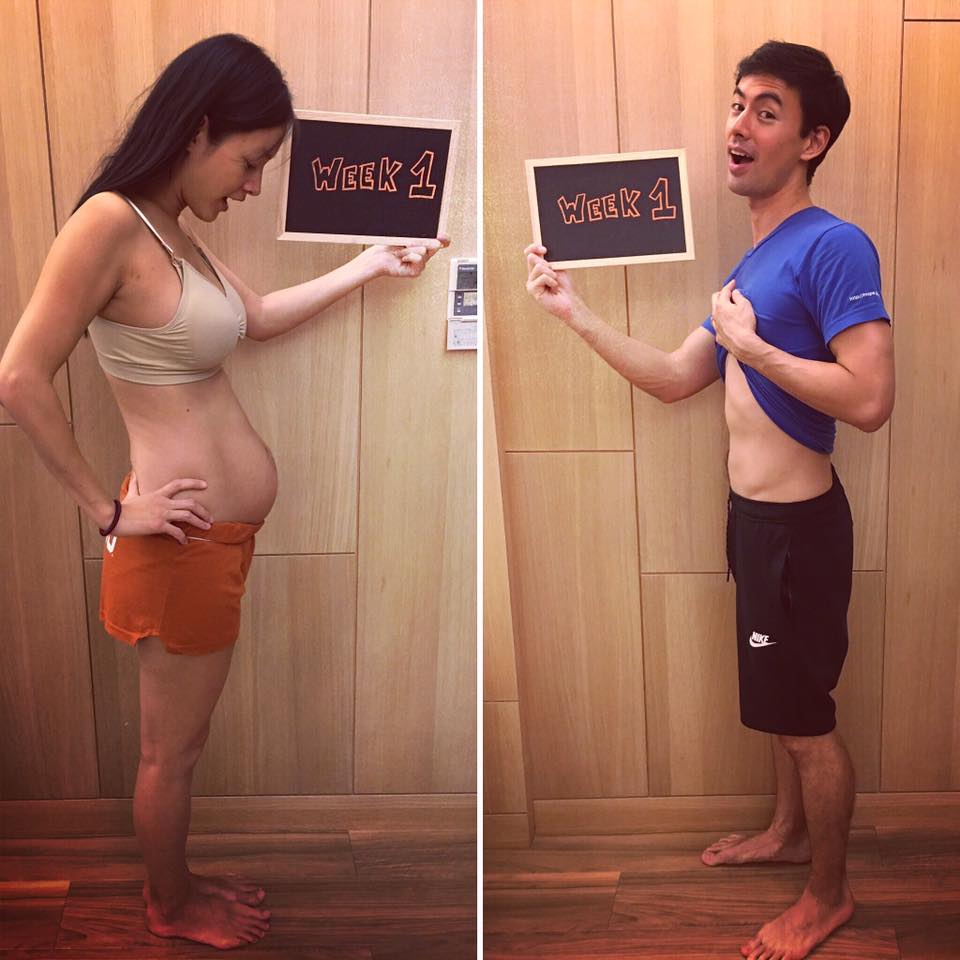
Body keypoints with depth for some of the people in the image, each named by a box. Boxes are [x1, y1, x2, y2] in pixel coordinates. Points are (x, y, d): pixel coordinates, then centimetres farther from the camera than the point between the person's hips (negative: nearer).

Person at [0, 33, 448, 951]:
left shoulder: (175, 230, 8)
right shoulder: (109, 221, -20)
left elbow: (259, 316, 22)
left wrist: (371, 264, 20)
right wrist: (109, 510, -17)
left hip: (226, 527, 9)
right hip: (186, 537, -9)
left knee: (182, 736, 24)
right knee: (172, 747, 13)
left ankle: (174, 875, 43)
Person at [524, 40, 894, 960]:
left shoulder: (833, 246, -20)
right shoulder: (752, 261, 10)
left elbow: (869, 399, -30)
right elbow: (673, 379, 14)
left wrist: (748, 345, -23)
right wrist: (573, 311, 8)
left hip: (798, 525, -9)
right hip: (753, 516, 9)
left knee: (805, 717, 5)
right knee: (782, 701, 24)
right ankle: (790, 831, 44)